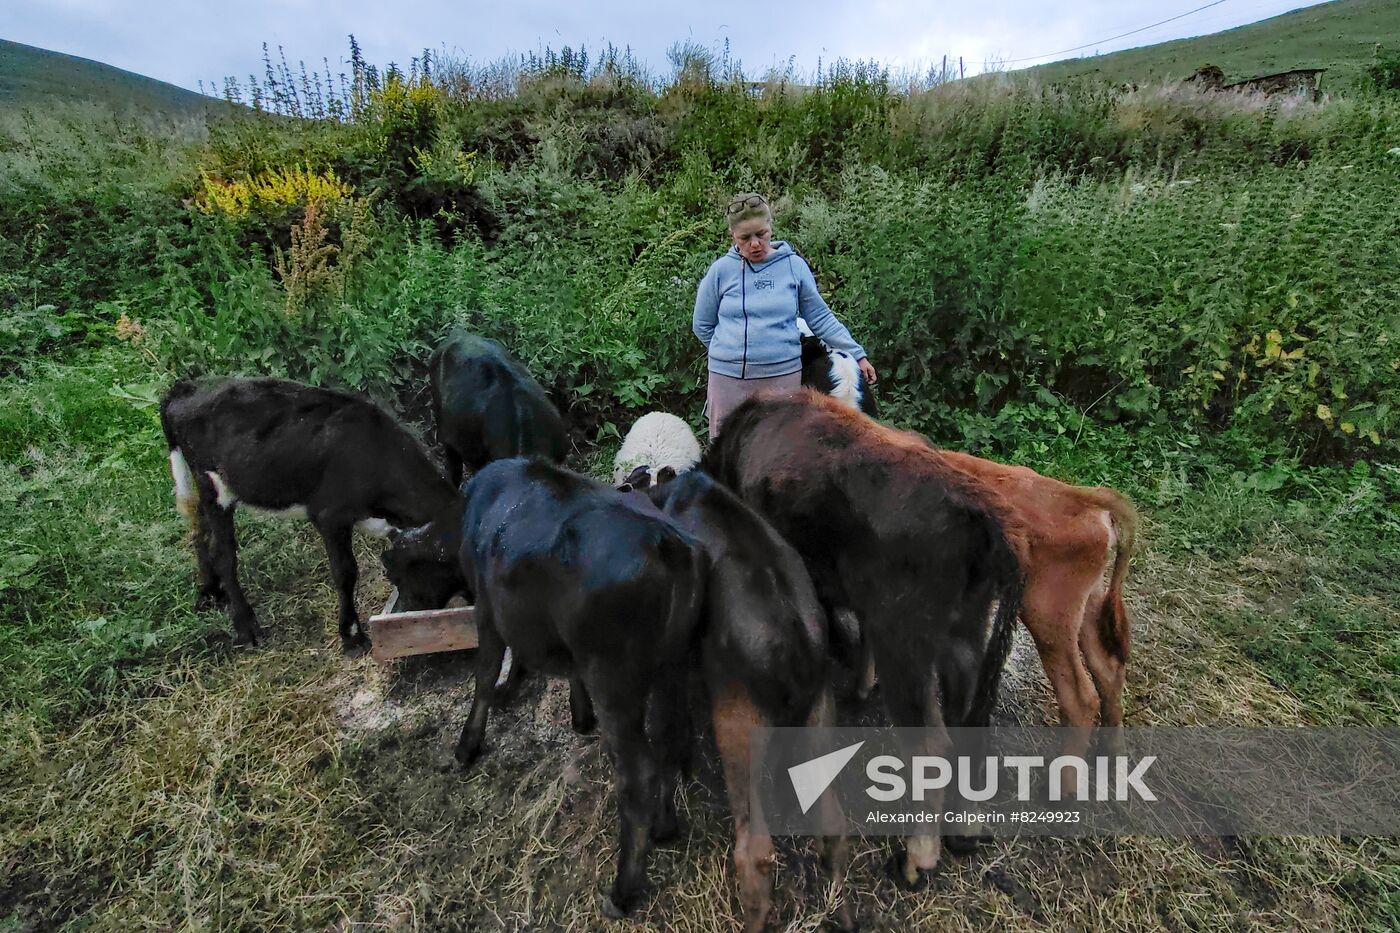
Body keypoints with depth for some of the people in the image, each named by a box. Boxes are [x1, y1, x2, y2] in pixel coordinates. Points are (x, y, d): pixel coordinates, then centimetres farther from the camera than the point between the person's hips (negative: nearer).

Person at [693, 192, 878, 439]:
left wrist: (857, 354, 5)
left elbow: (820, 317, 7)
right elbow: (702, 325, 11)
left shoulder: (794, 265, 1)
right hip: (728, 377, 1)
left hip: (784, 375, 0)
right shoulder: (721, 270, 0)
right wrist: (731, 352, 7)